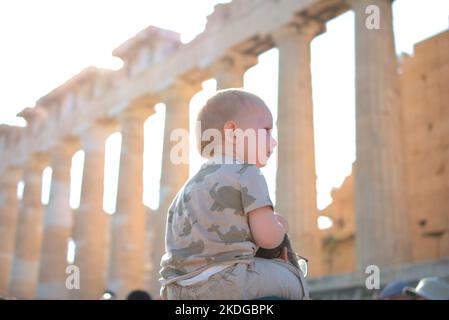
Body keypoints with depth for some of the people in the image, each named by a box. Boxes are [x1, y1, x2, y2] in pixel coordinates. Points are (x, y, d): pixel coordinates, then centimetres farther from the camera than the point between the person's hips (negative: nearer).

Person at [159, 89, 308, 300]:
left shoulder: (191, 186, 22)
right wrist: (280, 226, 15)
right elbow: (268, 236, -8)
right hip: (227, 280, -7)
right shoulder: (246, 172, -1)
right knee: (292, 279, 12)